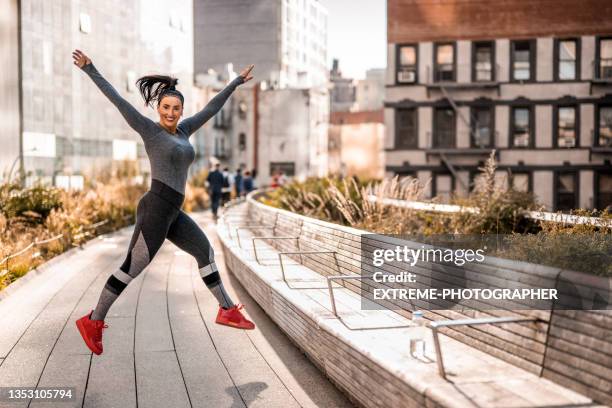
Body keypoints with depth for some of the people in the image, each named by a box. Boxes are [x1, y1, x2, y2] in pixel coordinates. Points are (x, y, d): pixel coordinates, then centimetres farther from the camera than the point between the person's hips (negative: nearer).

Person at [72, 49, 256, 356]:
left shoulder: (182, 131, 17)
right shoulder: (149, 129, -2)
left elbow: (211, 108, 24)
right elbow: (118, 101, -6)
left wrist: (237, 81, 31)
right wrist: (90, 70, -9)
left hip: (172, 213, 8)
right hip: (155, 208, -8)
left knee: (206, 252, 14)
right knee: (132, 268, -4)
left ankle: (227, 310, 22)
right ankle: (92, 322, 7)